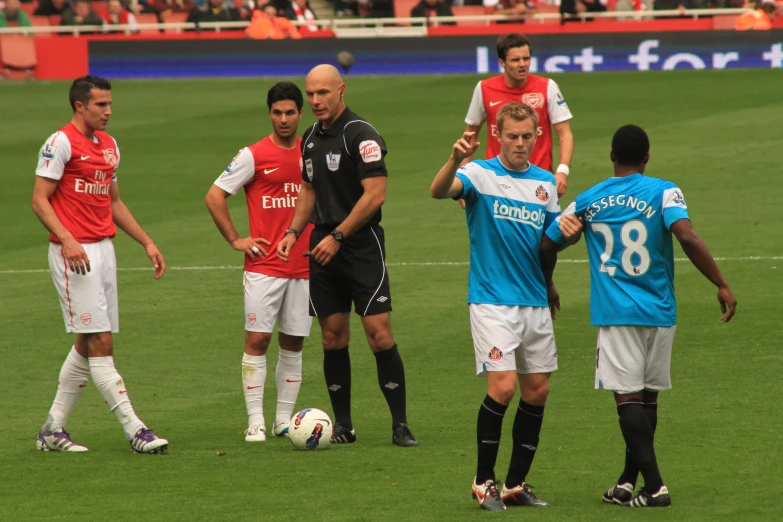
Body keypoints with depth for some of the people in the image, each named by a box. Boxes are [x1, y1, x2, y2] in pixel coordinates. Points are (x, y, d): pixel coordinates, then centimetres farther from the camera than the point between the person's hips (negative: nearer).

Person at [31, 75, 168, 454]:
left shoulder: (109, 146, 16)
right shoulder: (61, 143, -9)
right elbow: (39, 200, -12)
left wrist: (147, 242, 18)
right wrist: (67, 240, -25)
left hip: (104, 249, 9)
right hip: (74, 253, -9)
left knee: (88, 345, 9)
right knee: (100, 344, -9)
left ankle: (53, 429, 17)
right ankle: (134, 430, -12)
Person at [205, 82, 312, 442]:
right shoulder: (254, 156, -4)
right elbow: (214, 196, -2)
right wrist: (235, 240, -5)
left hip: (304, 267, 4)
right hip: (264, 266, -4)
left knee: (293, 343, 7)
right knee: (257, 340, -7)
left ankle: (285, 419, 14)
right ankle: (256, 421, -4)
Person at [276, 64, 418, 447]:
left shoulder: (361, 135, -11)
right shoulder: (311, 139, 12)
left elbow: (375, 194, -17)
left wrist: (338, 236, -17)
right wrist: (293, 232, 10)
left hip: (361, 245, -7)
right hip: (323, 247, 7)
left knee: (379, 332, -10)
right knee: (332, 336, 6)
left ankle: (400, 424, -5)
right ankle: (342, 425, 12)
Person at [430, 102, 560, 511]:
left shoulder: (545, 183, 10)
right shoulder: (480, 175, -7)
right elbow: (439, 191, -28)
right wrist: (455, 159, -47)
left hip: (535, 302, 6)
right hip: (492, 302, -6)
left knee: (537, 391, 6)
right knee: (502, 386, -15)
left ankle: (515, 485, 16)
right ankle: (483, 481, -1)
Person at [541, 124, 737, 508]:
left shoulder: (588, 201, 6)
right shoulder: (664, 193, -3)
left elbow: (548, 245, 11)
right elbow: (687, 238, -18)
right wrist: (721, 285, -14)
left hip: (614, 314, -1)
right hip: (659, 313, 1)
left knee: (629, 397, -3)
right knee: (647, 397, 12)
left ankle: (654, 486, -13)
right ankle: (627, 483, 17)